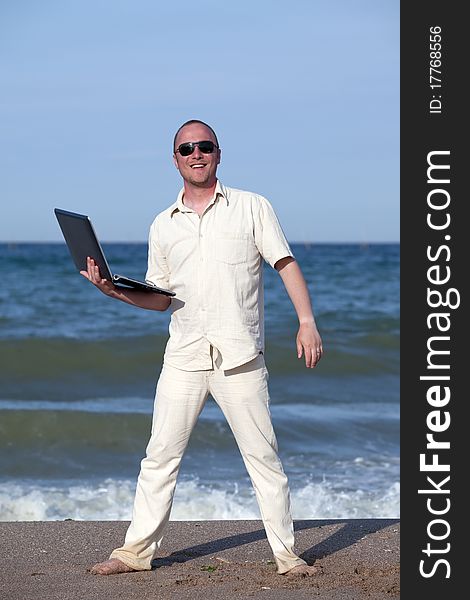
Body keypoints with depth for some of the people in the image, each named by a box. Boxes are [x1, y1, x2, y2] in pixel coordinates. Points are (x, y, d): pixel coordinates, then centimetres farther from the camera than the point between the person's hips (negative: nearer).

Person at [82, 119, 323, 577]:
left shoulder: (252, 208, 5)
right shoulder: (163, 225, 13)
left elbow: (286, 264, 2)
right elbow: (160, 298, 16)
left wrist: (307, 322, -8)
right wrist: (114, 290, -1)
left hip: (240, 356, -2)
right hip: (183, 358, 3)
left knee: (263, 457, 0)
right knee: (159, 456, 2)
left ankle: (286, 553, 8)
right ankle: (137, 550, 11)